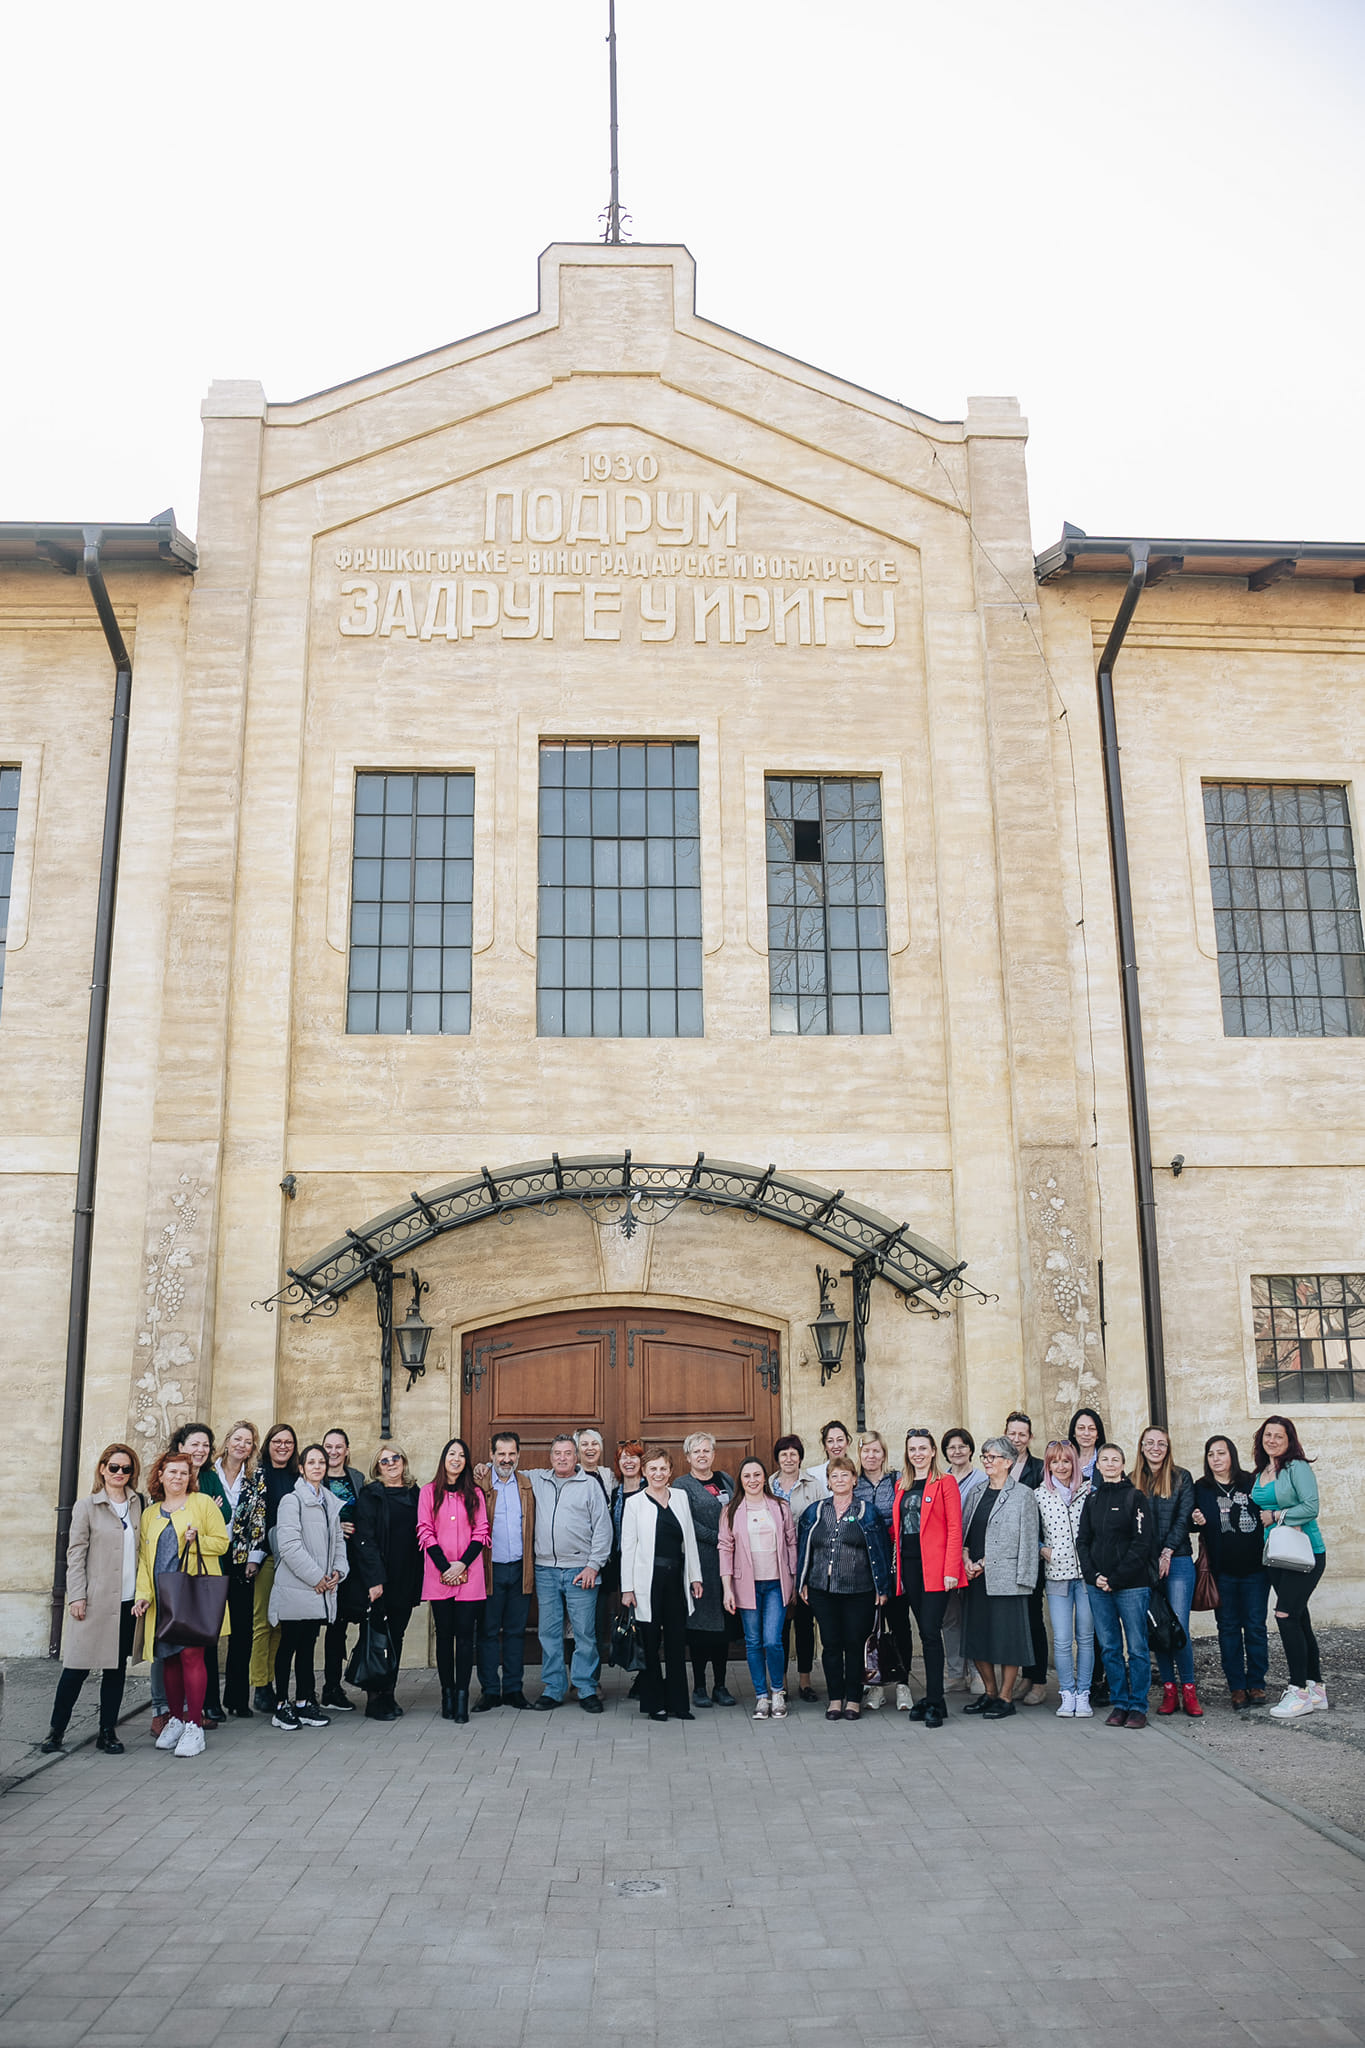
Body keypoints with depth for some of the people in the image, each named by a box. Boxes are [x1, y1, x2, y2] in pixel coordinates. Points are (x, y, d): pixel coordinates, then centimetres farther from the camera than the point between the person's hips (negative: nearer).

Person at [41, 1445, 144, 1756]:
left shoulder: (137, 1504, 10)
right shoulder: (87, 1506, -1)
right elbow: (76, 1554, -2)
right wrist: (76, 1596, -8)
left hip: (127, 1600, 4)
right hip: (95, 1601, -4)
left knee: (117, 1667, 8)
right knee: (78, 1667, -1)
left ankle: (107, 1732, 16)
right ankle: (56, 1731, 13)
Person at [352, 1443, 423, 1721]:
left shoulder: (415, 1494, 11)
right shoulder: (370, 1495, -3)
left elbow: (420, 1537, 13)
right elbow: (365, 1539, -10)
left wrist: (418, 1580, 7)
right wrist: (374, 1579, -17)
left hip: (407, 1580, 5)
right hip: (380, 1580, -5)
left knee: (396, 1637, 10)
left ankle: (388, 1696, 18)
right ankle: (376, 1701, 5)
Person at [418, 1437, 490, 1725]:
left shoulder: (475, 1494, 10)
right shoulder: (429, 1492, 6)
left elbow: (480, 1533, 4)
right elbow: (425, 1531, 0)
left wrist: (463, 1564, -9)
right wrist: (444, 1567, -9)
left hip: (469, 1575, 0)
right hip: (439, 1576, 0)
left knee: (465, 1634, -3)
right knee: (444, 1634, 3)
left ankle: (462, 1696, -1)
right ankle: (447, 1694, 9)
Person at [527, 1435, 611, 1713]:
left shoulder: (590, 1485, 4)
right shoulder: (537, 1481, 12)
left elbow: (602, 1527, 1)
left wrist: (594, 1565, -7)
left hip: (580, 1570, -3)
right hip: (545, 1570, 3)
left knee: (584, 1632, -2)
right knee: (549, 1632, 6)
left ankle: (587, 1689, 8)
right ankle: (553, 1690, 15)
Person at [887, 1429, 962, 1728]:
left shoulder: (945, 1482, -1)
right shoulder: (901, 1485, 16)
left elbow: (954, 1528, -6)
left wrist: (951, 1569, -14)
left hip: (935, 1567, -5)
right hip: (908, 1566, 5)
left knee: (930, 1632, -8)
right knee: (926, 1632, 7)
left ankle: (934, 1703, -3)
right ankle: (932, 1700, 13)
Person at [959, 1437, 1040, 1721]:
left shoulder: (1022, 1494, -5)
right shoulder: (980, 1493, 14)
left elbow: (1024, 1540, -9)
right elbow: (967, 1531, 16)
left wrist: (984, 1563, -11)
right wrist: (966, 1557, -4)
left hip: (1005, 1577, -6)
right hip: (977, 1578, 6)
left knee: (1007, 1637, -1)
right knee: (977, 1637, 9)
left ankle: (1006, 1698, 11)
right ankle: (990, 1693, 24)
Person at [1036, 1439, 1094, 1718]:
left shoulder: (1090, 1490, 2)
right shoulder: (1039, 1495, 3)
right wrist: (1042, 1550, -4)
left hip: (1087, 1572, 0)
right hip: (1057, 1574, 0)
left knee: (1086, 1637, 5)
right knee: (1062, 1640, -2)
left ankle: (1083, 1694, 16)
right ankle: (1067, 1694, 12)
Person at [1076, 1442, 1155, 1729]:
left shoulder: (1135, 1497, -2)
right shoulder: (1092, 1499, 12)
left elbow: (1142, 1543, -8)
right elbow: (1082, 1540, 12)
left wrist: (1116, 1578, -11)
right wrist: (1093, 1575, -3)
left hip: (1131, 1584, -4)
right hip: (1097, 1586, 4)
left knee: (1137, 1647, -1)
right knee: (1109, 1648, 7)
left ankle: (1138, 1706, 8)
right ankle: (1119, 1704, 17)